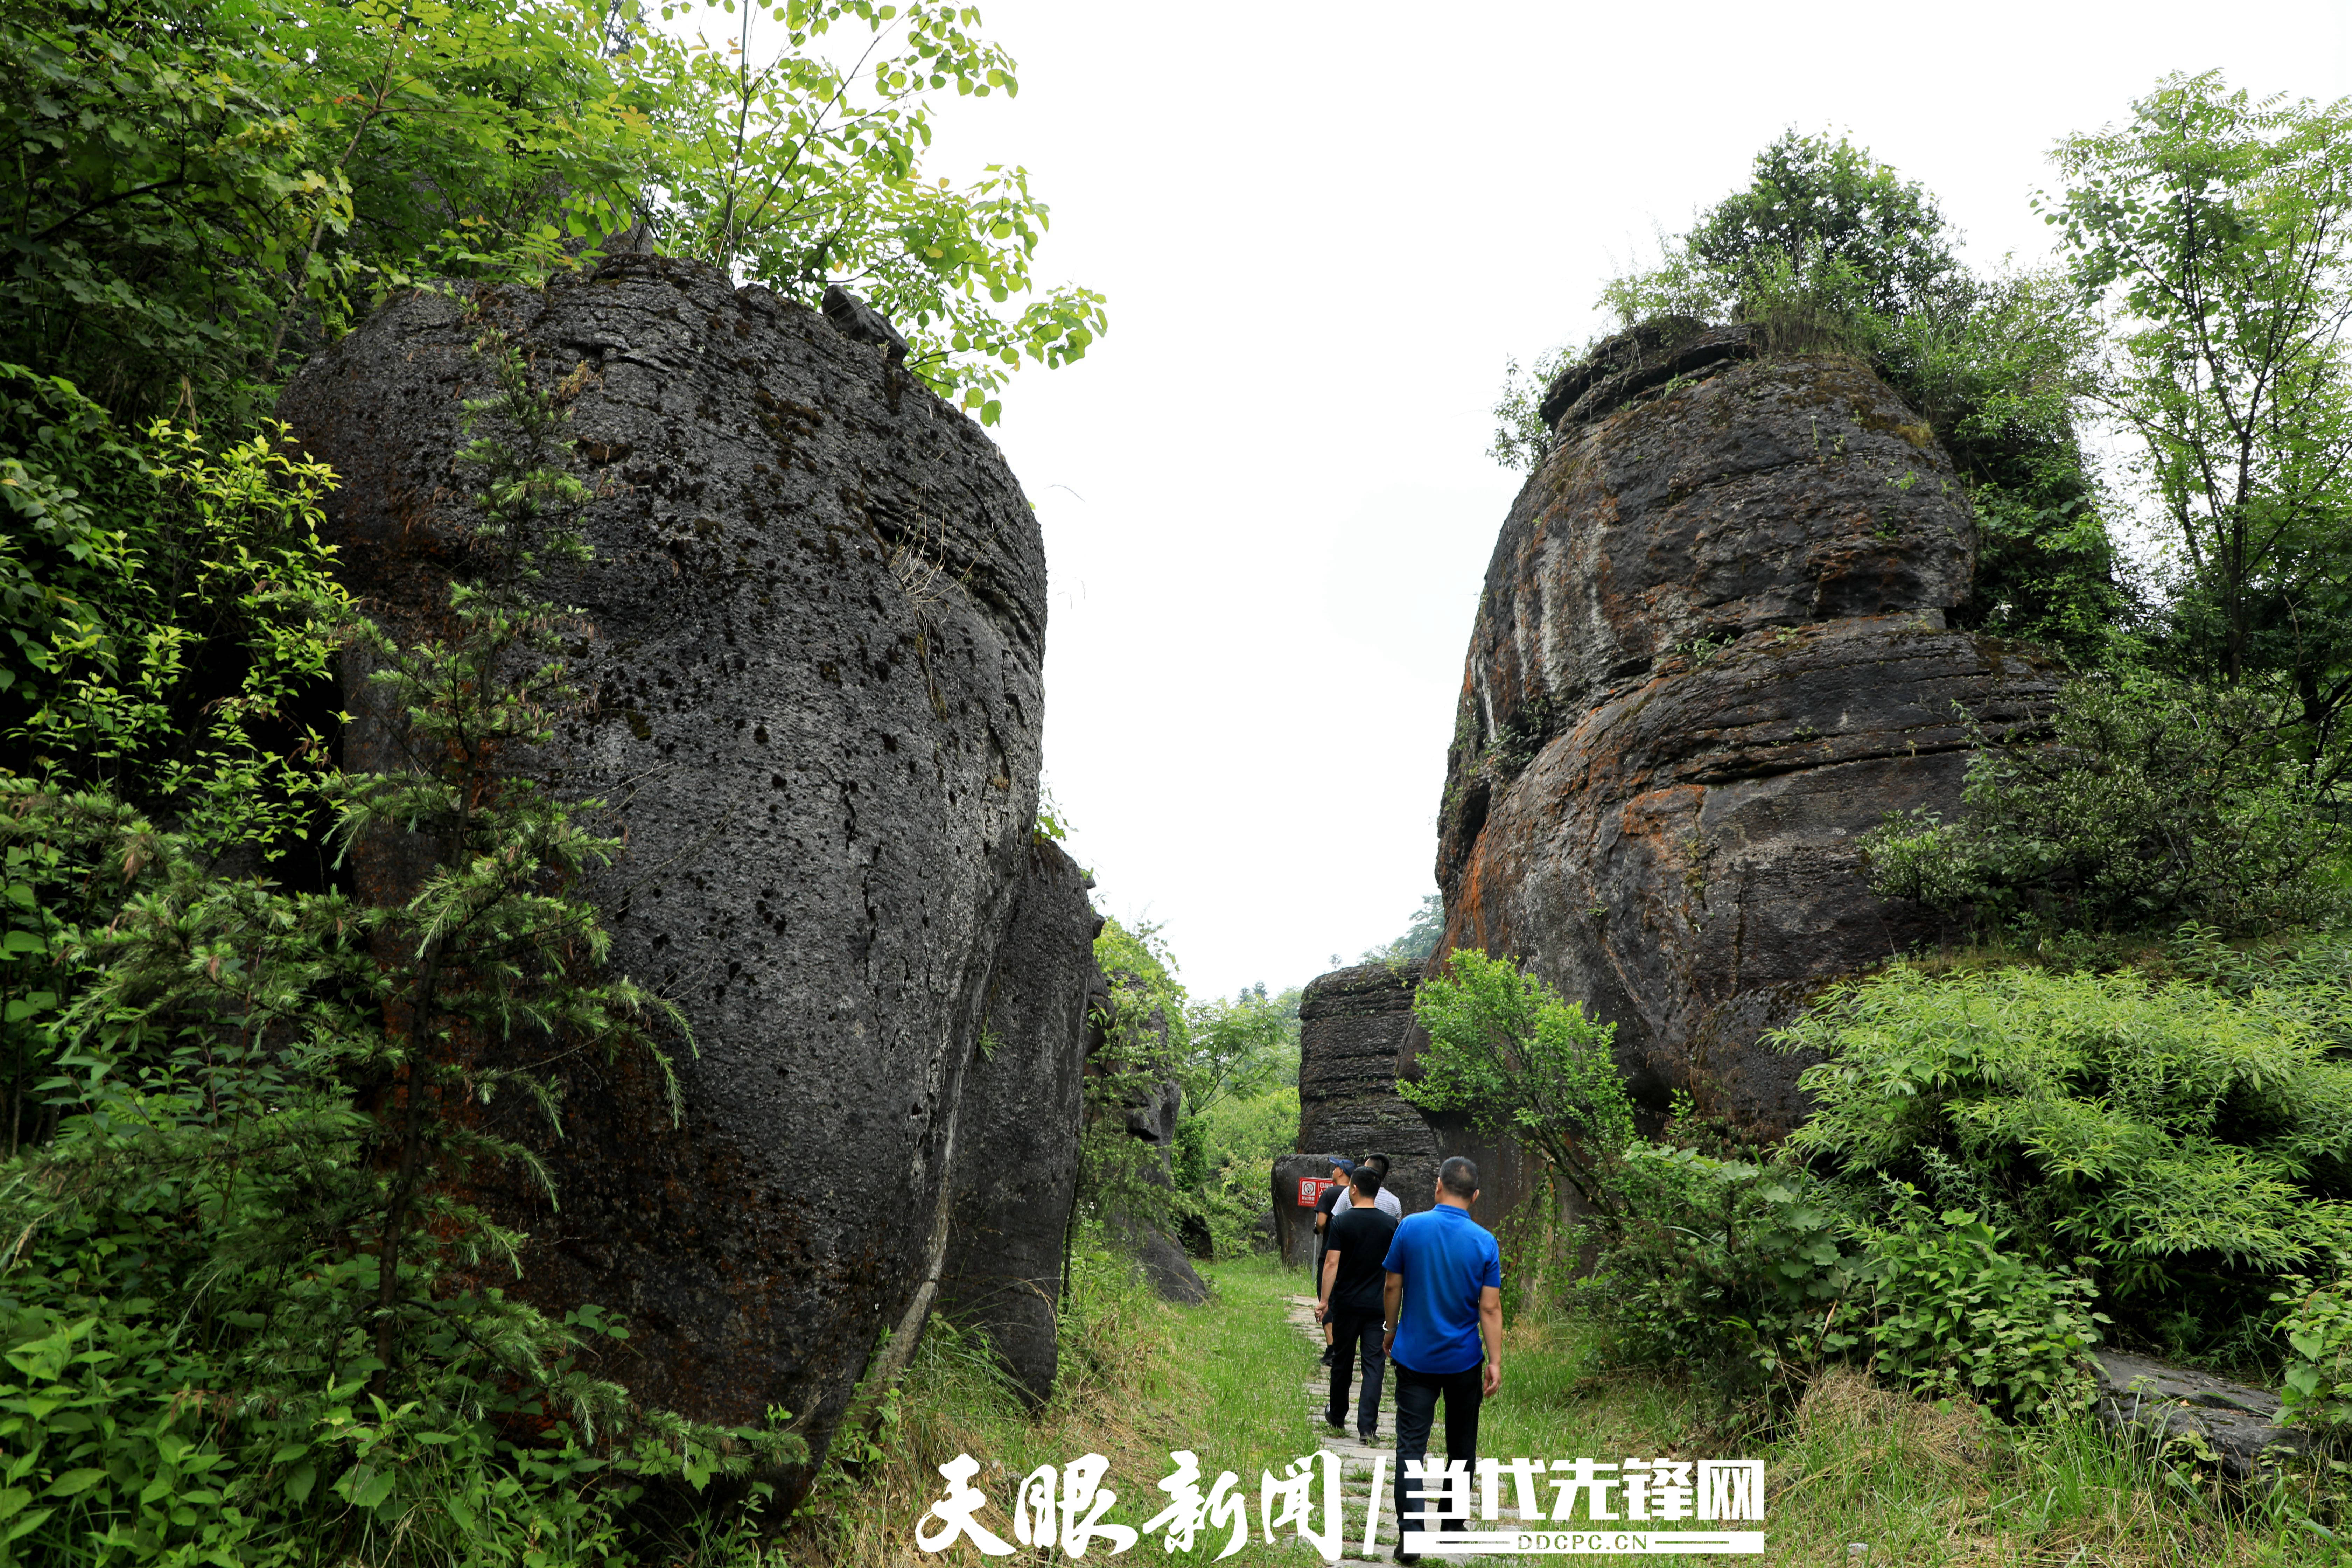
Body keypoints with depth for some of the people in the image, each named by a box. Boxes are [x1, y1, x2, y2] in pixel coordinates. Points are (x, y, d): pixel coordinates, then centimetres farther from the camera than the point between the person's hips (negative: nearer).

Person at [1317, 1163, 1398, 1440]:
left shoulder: (1342, 1222, -10)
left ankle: (1337, 1417, 29)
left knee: (1343, 1361, 13)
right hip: (1379, 1305, 1)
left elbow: (1332, 1264, -13)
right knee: (1374, 1363, 2)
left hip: (1346, 1303, -1)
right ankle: (1367, 1426, -4)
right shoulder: (1391, 1223, -2)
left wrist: (1324, 1300, -8)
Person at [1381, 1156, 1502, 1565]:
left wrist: (1391, 1331, 13)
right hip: (1464, 1361, 1)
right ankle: (1454, 1526, 29)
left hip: (1414, 1357, 0)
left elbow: (1392, 1287, -2)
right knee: (1462, 1445, 18)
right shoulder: (1485, 1242, -10)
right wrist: (1496, 1362, -3)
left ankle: (1410, 1533, -11)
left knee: (1411, 1445, 1)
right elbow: (1490, 1308, -10)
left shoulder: (1410, 1227, -9)